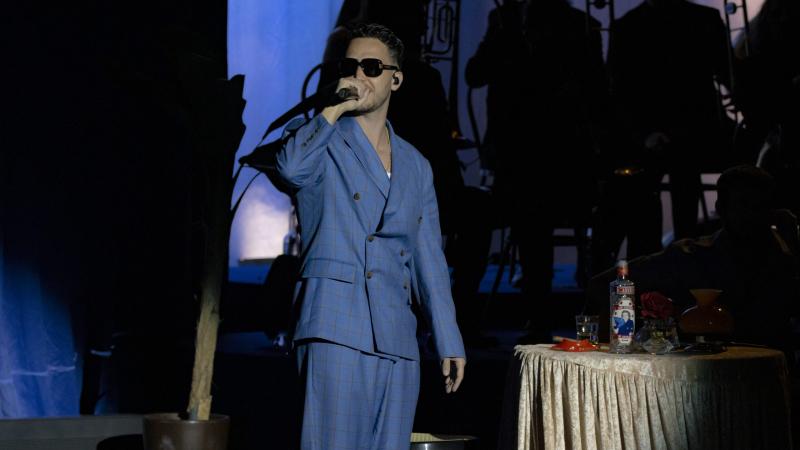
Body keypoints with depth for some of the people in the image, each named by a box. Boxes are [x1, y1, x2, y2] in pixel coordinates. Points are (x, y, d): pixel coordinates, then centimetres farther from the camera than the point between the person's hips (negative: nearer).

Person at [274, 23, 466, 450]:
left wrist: (449, 342, 13)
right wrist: (335, 108, -9)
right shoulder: (320, 140, 6)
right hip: (335, 329, -5)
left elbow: (428, 258, 18)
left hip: (395, 335, 5)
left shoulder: (415, 165, 19)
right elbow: (291, 168, -21)